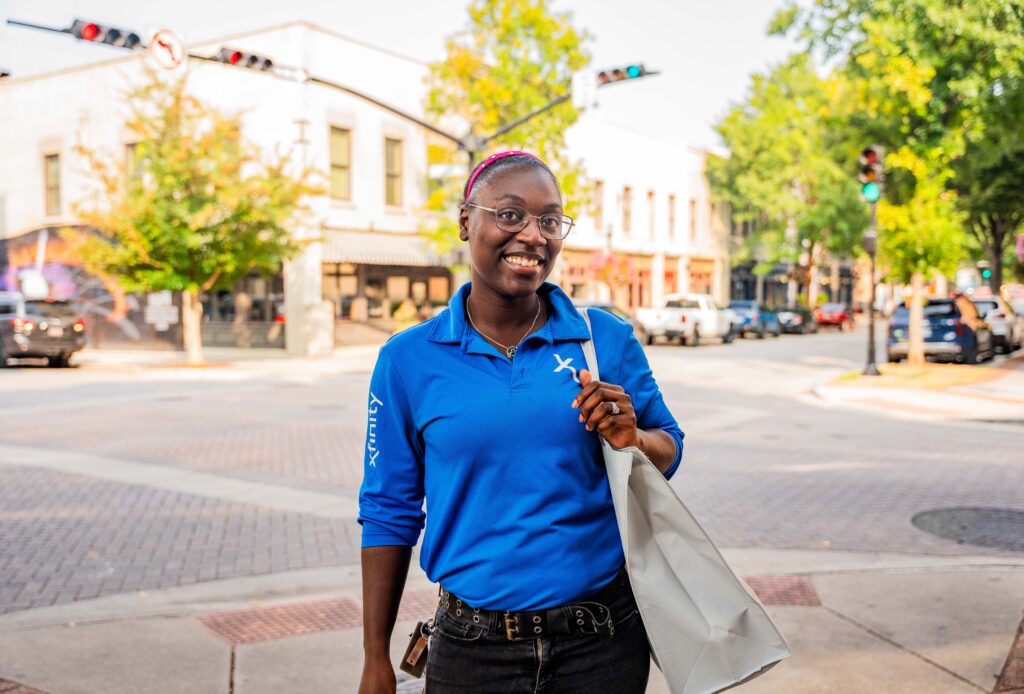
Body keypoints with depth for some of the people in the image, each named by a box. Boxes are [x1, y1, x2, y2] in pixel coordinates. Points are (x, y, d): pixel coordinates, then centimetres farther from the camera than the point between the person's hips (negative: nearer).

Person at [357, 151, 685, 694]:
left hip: (603, 643, 1)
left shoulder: (607, 340, -3)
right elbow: (389, 514, 2)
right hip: (473, 648, 0)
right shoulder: (408, 360, -4)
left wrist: (632, 439, -17)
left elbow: (668, 452, 7)